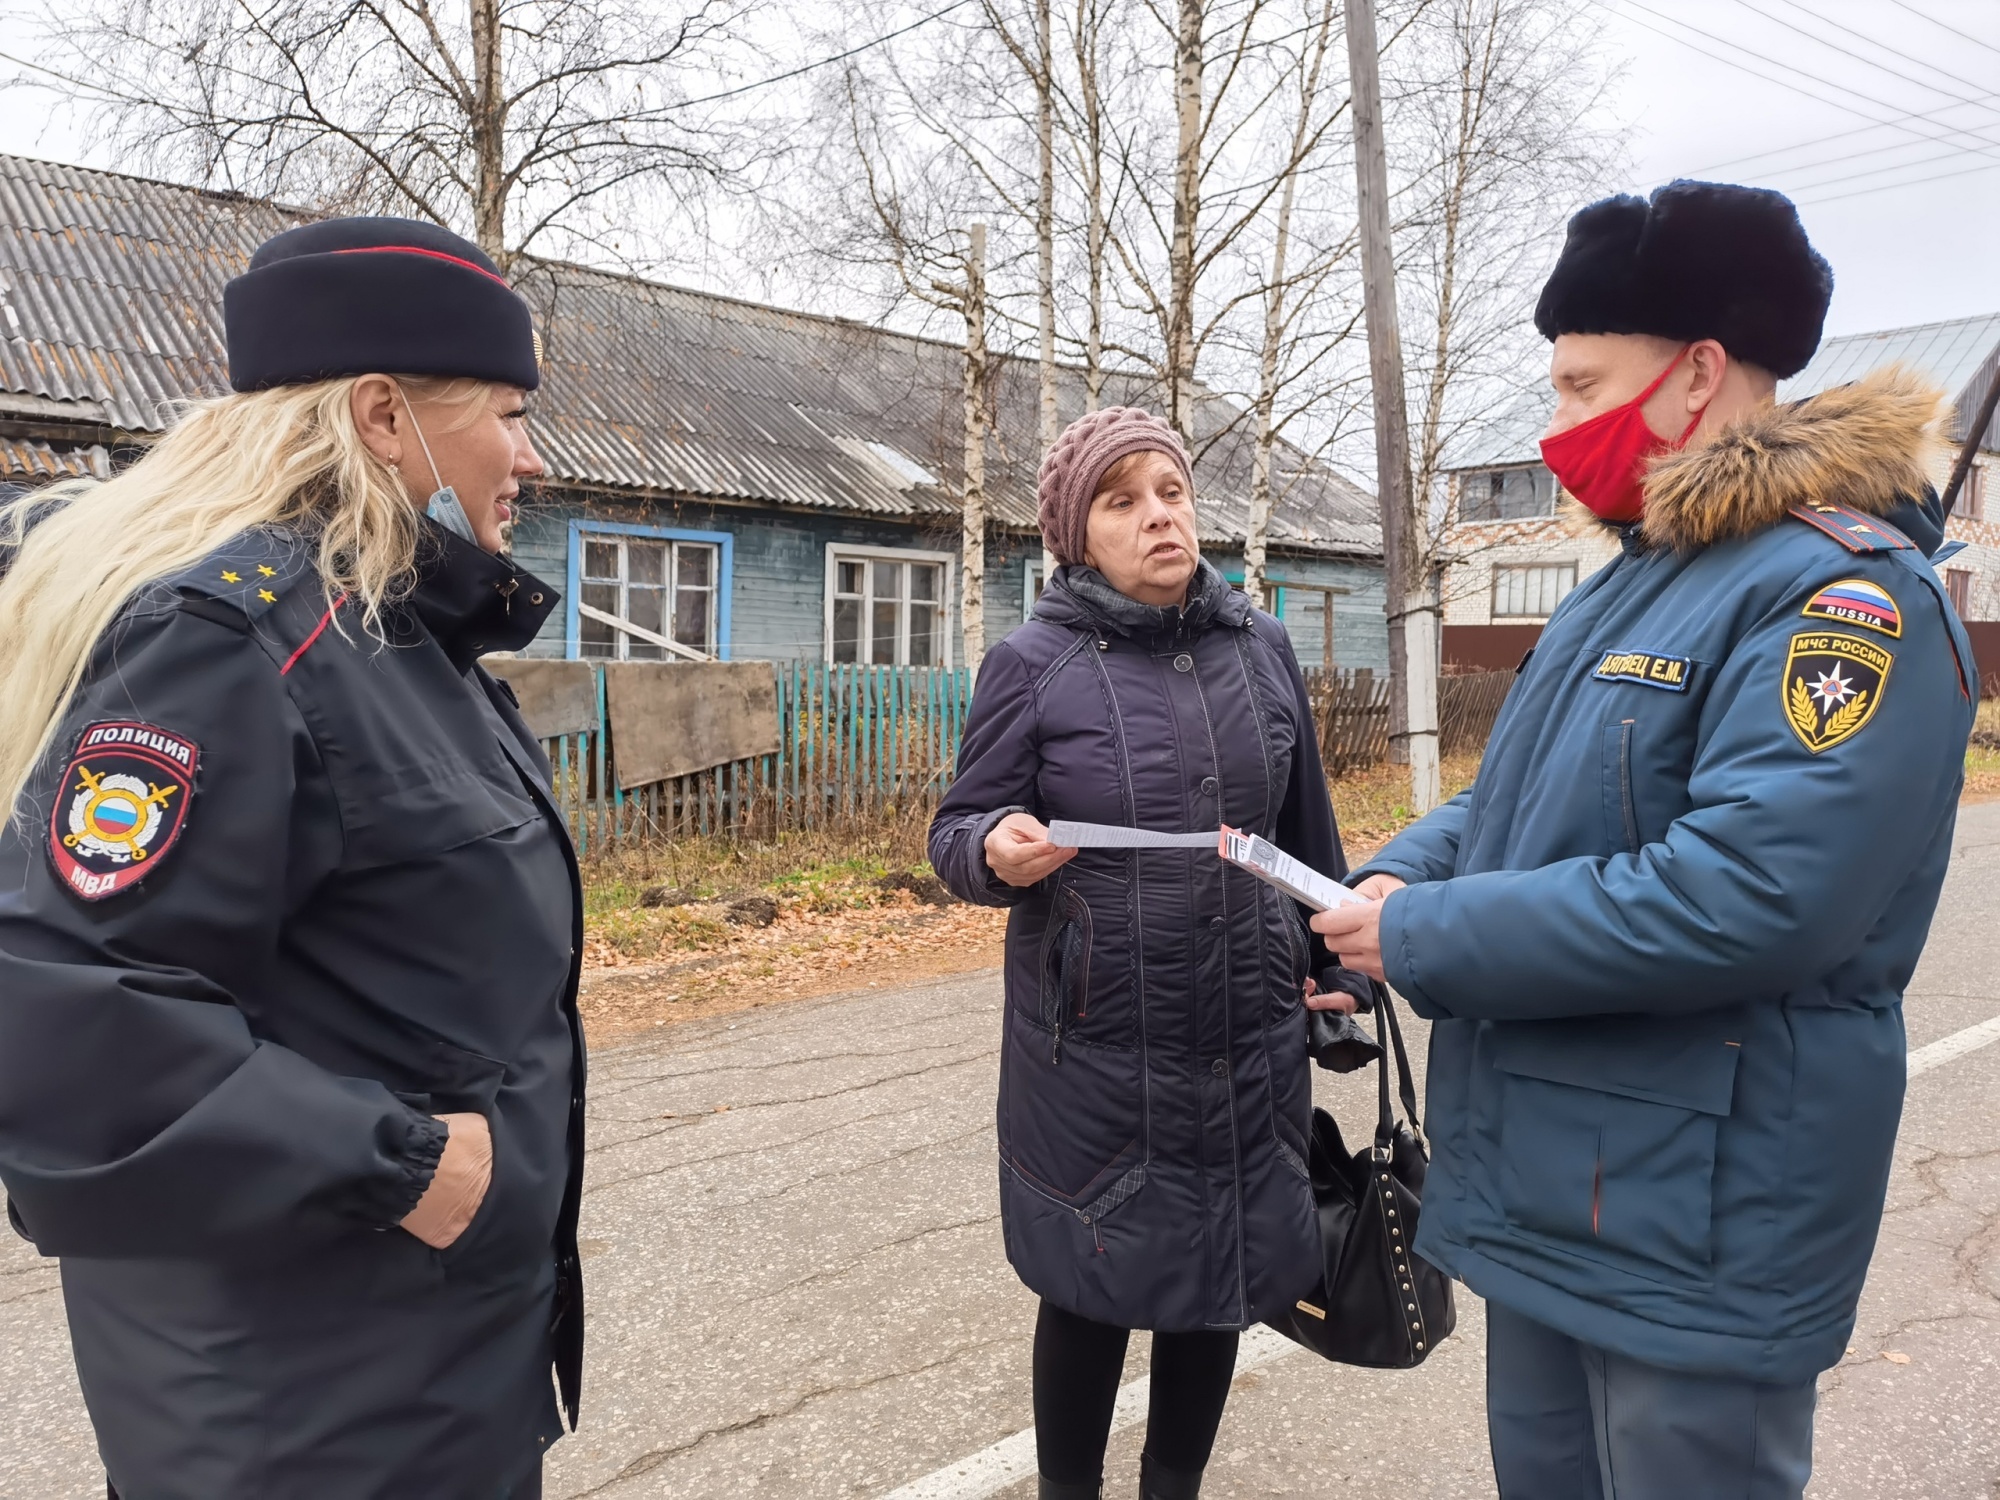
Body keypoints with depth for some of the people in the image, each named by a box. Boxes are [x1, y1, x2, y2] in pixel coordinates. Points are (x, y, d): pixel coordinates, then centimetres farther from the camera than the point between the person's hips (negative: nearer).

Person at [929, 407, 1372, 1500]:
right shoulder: (1032, 665, -7)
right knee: (1093, 1299, 10)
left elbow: (1304, 827, 13)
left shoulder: (1260, 648, 4)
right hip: (1095, 1058, -3)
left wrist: (1335, 966, 16)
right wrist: (999, 849, -26)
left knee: (1217, 1289, 16)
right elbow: (955, 832, -4)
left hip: (1252, 1047, 4)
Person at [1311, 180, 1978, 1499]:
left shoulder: (1846, 593, -19)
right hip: (1544, 1187, 9)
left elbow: (1745, 897, -31)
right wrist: (1396, 877, -3)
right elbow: (1514, 801, 17)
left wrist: (1423, 940, -23)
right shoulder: (1630, 584, 11)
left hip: (1693, 1227, -9)